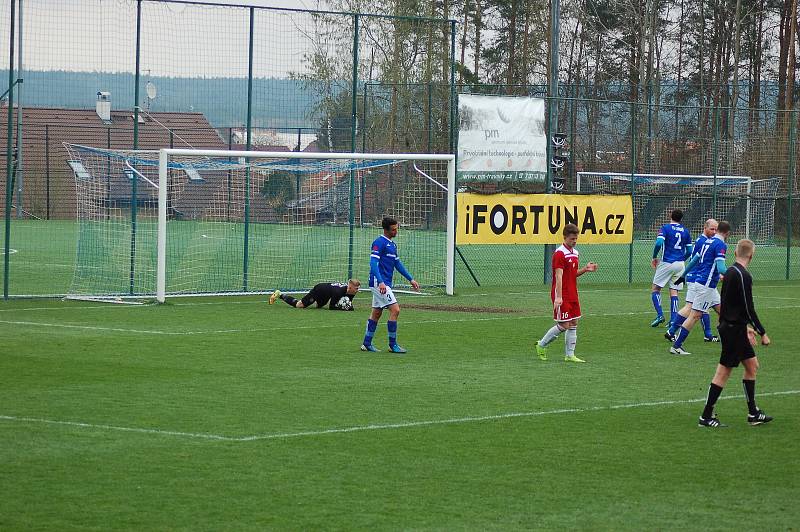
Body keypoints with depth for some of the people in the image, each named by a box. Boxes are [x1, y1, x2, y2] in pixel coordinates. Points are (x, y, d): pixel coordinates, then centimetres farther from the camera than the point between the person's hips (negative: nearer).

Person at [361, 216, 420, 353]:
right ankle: (392, 345, -8)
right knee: (395, 310, -12)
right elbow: (373, 263, -21)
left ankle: (367, 343, 19)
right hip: (379, 282, -10)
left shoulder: (392, 244, 16)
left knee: (376, 313, 13)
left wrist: (411, 279, 22)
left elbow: (397, 264, 25)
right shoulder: (379, 243, -13)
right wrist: (381, 282, -31)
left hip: (385, 283, 10)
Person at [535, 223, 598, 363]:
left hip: (572, 294, 8)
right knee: (564, 325, -7)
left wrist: (585, 269, 4)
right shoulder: (560, 254, -15)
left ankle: (570, 355, 11)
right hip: (562, 295, -8)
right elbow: (559, 276, -21)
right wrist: (558, 297, -26)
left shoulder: (575, 253, 12)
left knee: (573, 324, 6)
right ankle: (541, 345, 11)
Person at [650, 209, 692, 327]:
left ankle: (660, 315, -8)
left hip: (667, 263, -4)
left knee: (655, 289, 7)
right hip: (680, 264, 4)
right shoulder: (685, 231, 8)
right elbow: (689, 251, 9)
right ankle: (673, 320, -1)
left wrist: (654, 258, -3)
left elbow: (658, 243, -18)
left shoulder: (665, 228, -5)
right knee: (674, 291, 7)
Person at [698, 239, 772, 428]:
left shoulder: (730, 272, 11)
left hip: (731, 326, 10)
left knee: (752, 365, 14)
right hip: (734, 330, -10)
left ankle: (753, 413, 18)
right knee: (723, 372, -4)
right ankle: (706, 417, 0)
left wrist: (746, 327, 28)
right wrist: (762, 333, -13)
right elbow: (748, 308, -19)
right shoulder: (743, 276, -19)